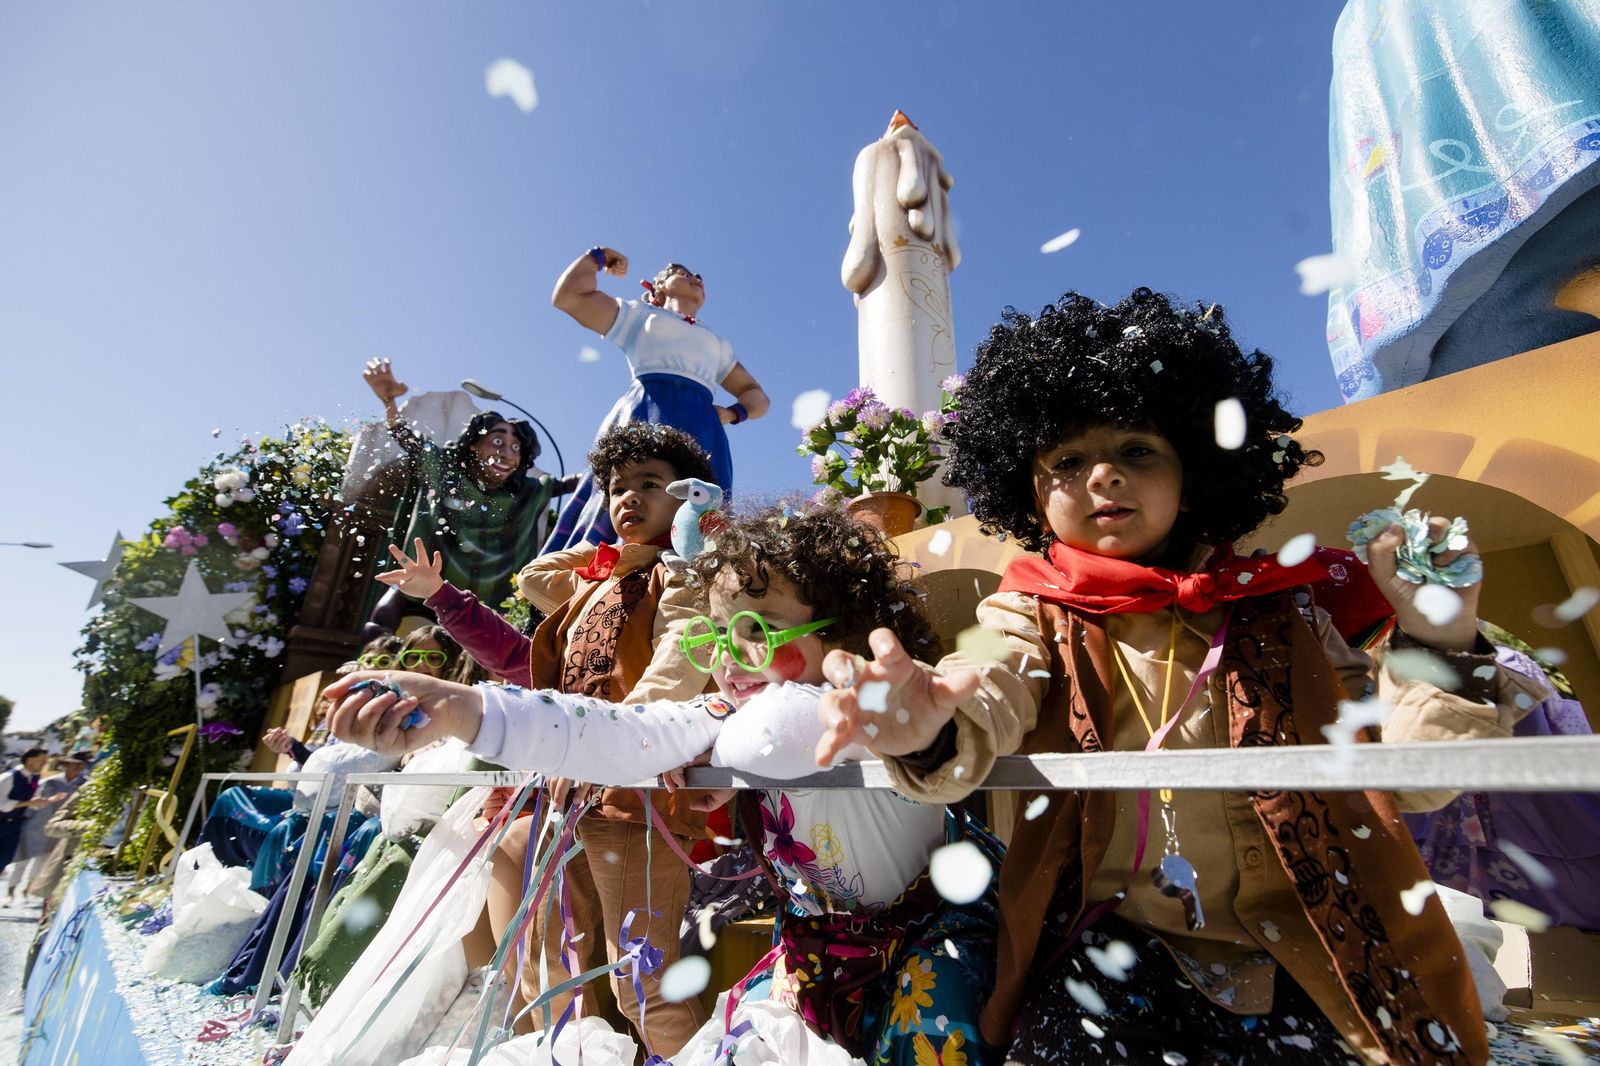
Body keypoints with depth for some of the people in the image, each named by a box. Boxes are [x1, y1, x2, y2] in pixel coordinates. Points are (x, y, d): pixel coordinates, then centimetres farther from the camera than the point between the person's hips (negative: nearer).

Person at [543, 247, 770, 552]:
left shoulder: (718, 345, 35)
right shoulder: (638, 313, 27)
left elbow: (758, 396, 30)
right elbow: (567, 296, 17)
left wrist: (734, 412, 8)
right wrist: (599, 255, 30)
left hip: (701, 433, 3)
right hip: (643, 418, -2)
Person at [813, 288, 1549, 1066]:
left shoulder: (1275, 612, 2)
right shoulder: (1037, 620, -2)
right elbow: (989, 694, -22)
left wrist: (1436, 647, -12)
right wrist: (927, 730, -44)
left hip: (1284, 951, 3)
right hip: (1106, 938, -2)